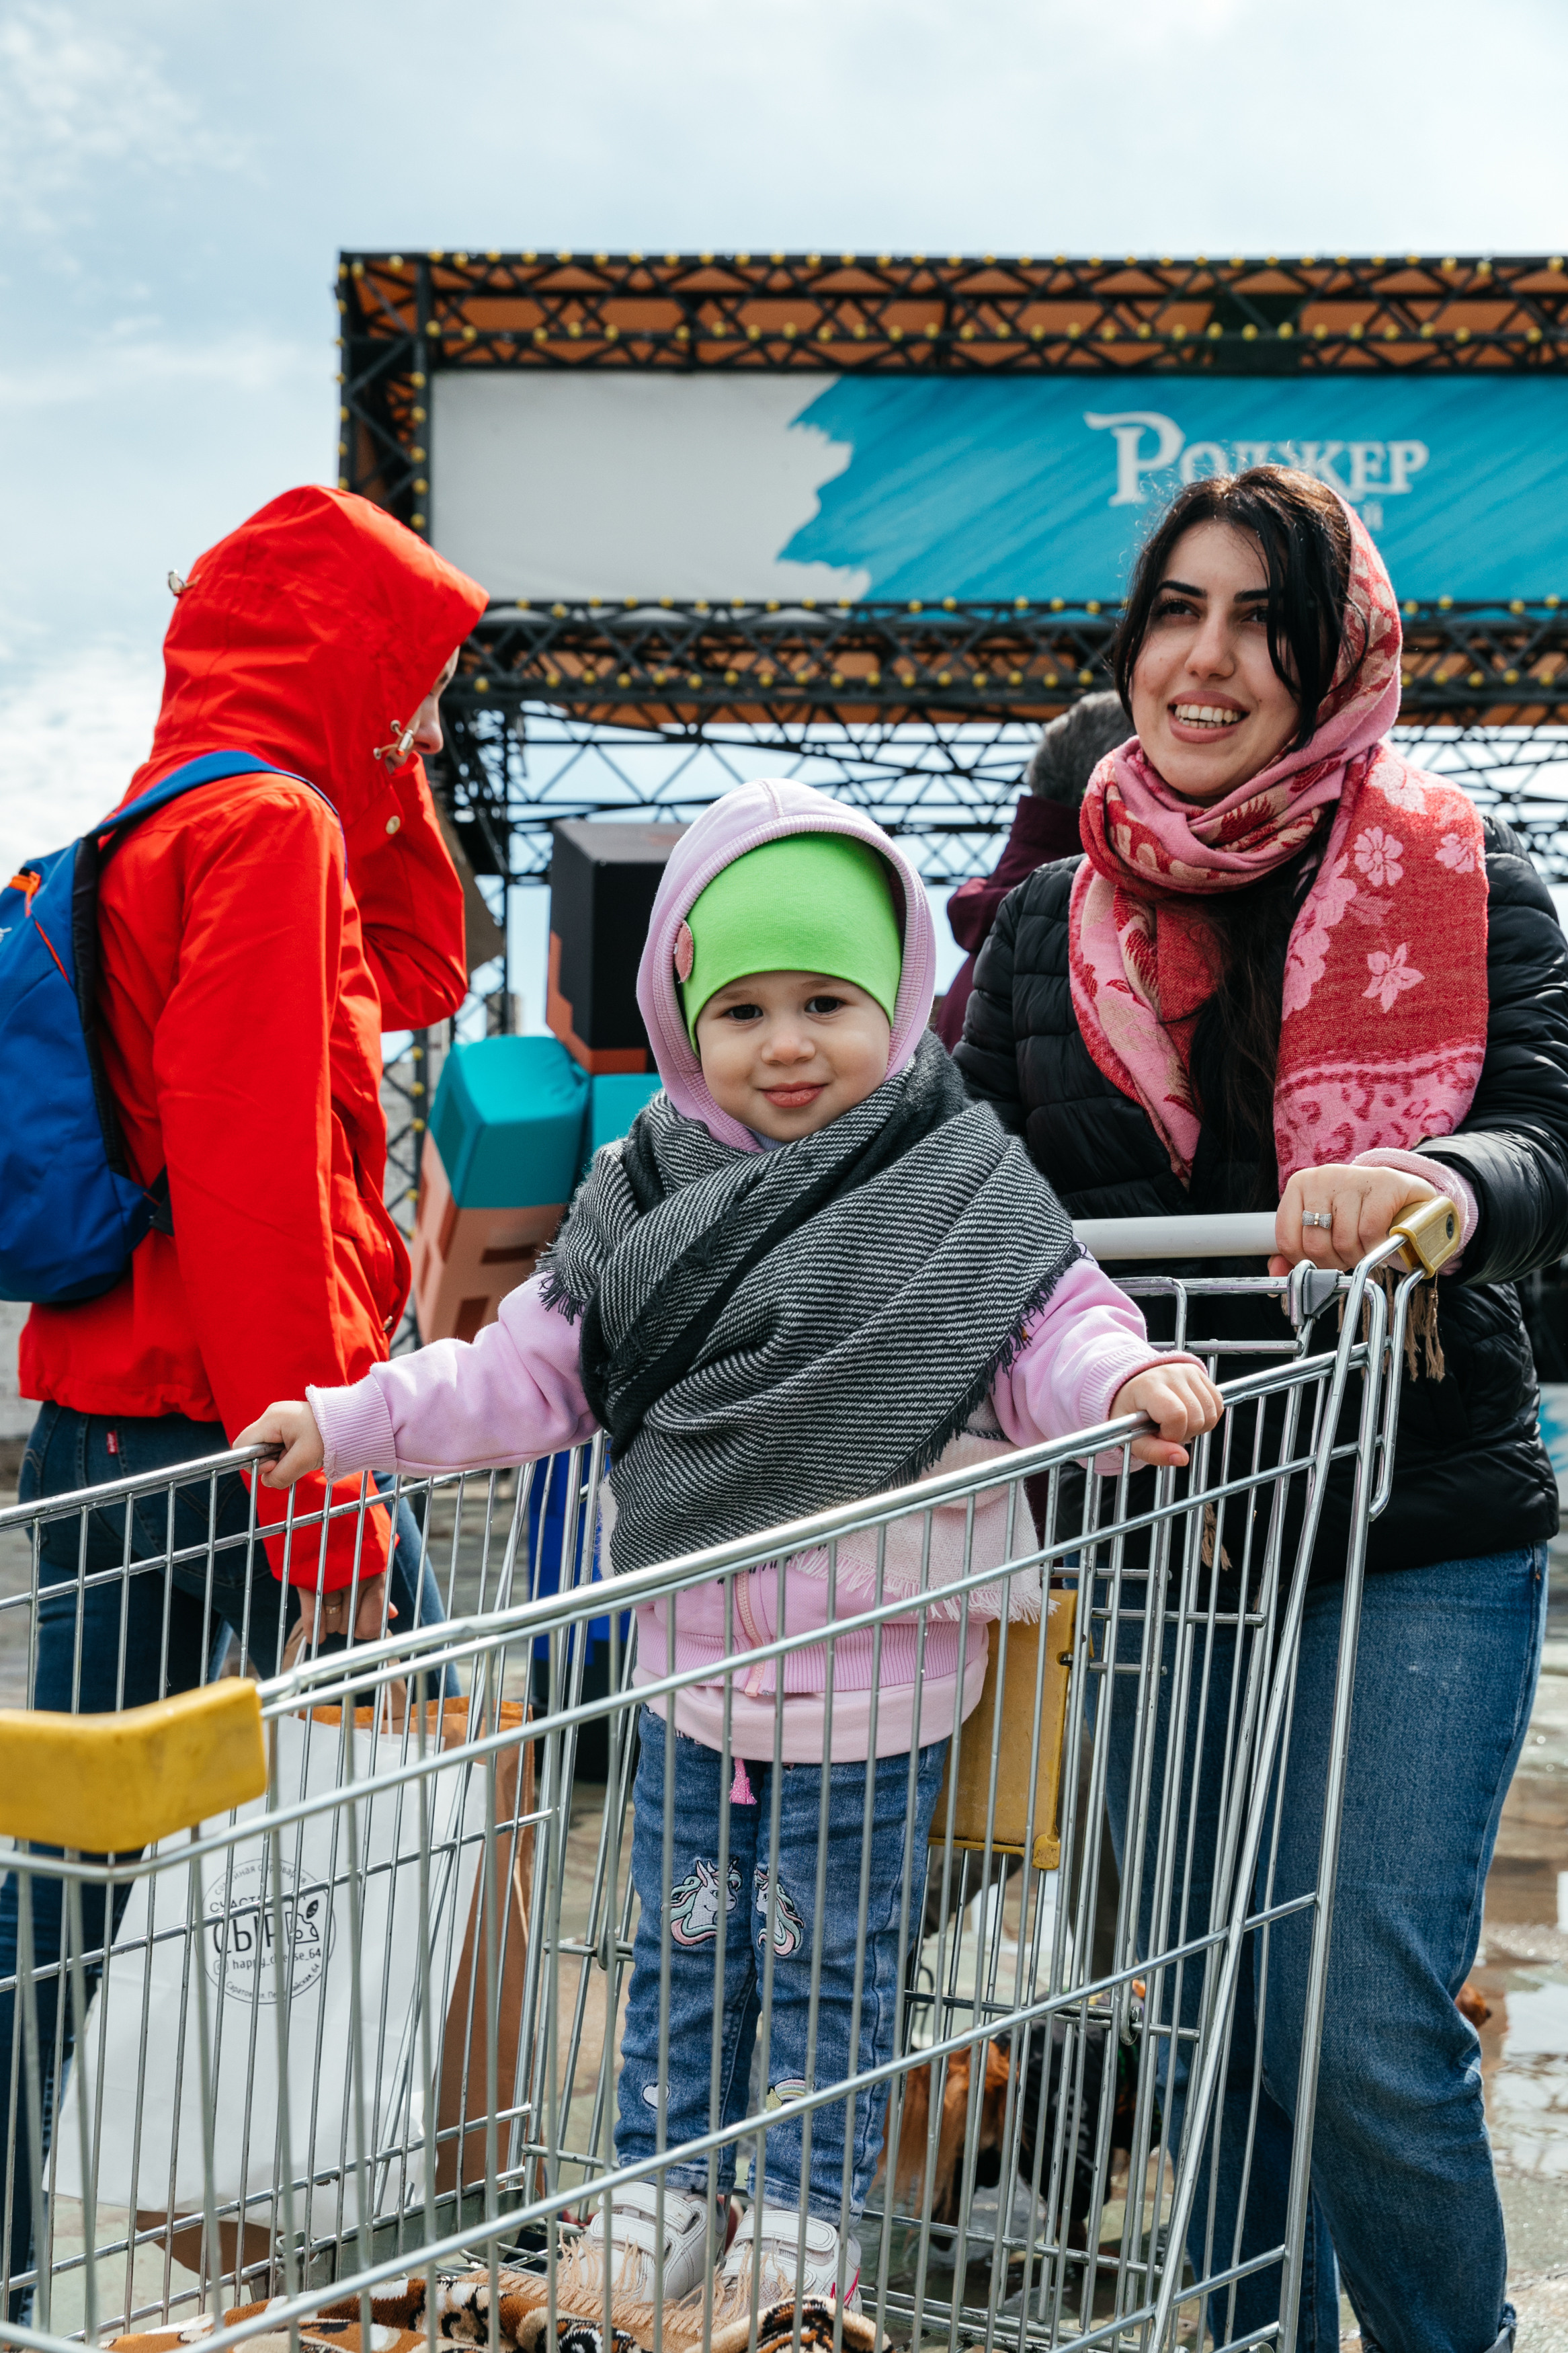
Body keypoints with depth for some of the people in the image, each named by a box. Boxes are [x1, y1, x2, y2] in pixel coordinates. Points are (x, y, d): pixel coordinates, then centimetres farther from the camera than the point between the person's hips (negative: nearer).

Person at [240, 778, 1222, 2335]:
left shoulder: (960, 1188, -8)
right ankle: (656, 2202, 30)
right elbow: (532, 1375, 6)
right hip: (689, 1661, 4)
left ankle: (804, 2226, 25)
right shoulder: (647, 1194, 3)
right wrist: (346, 1421, 1)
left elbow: (1048, 1330, -9)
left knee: (830, 1956, 10)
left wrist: (1129, 1379, -30)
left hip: (871, 1674, -4)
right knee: (681, 1944, 15)